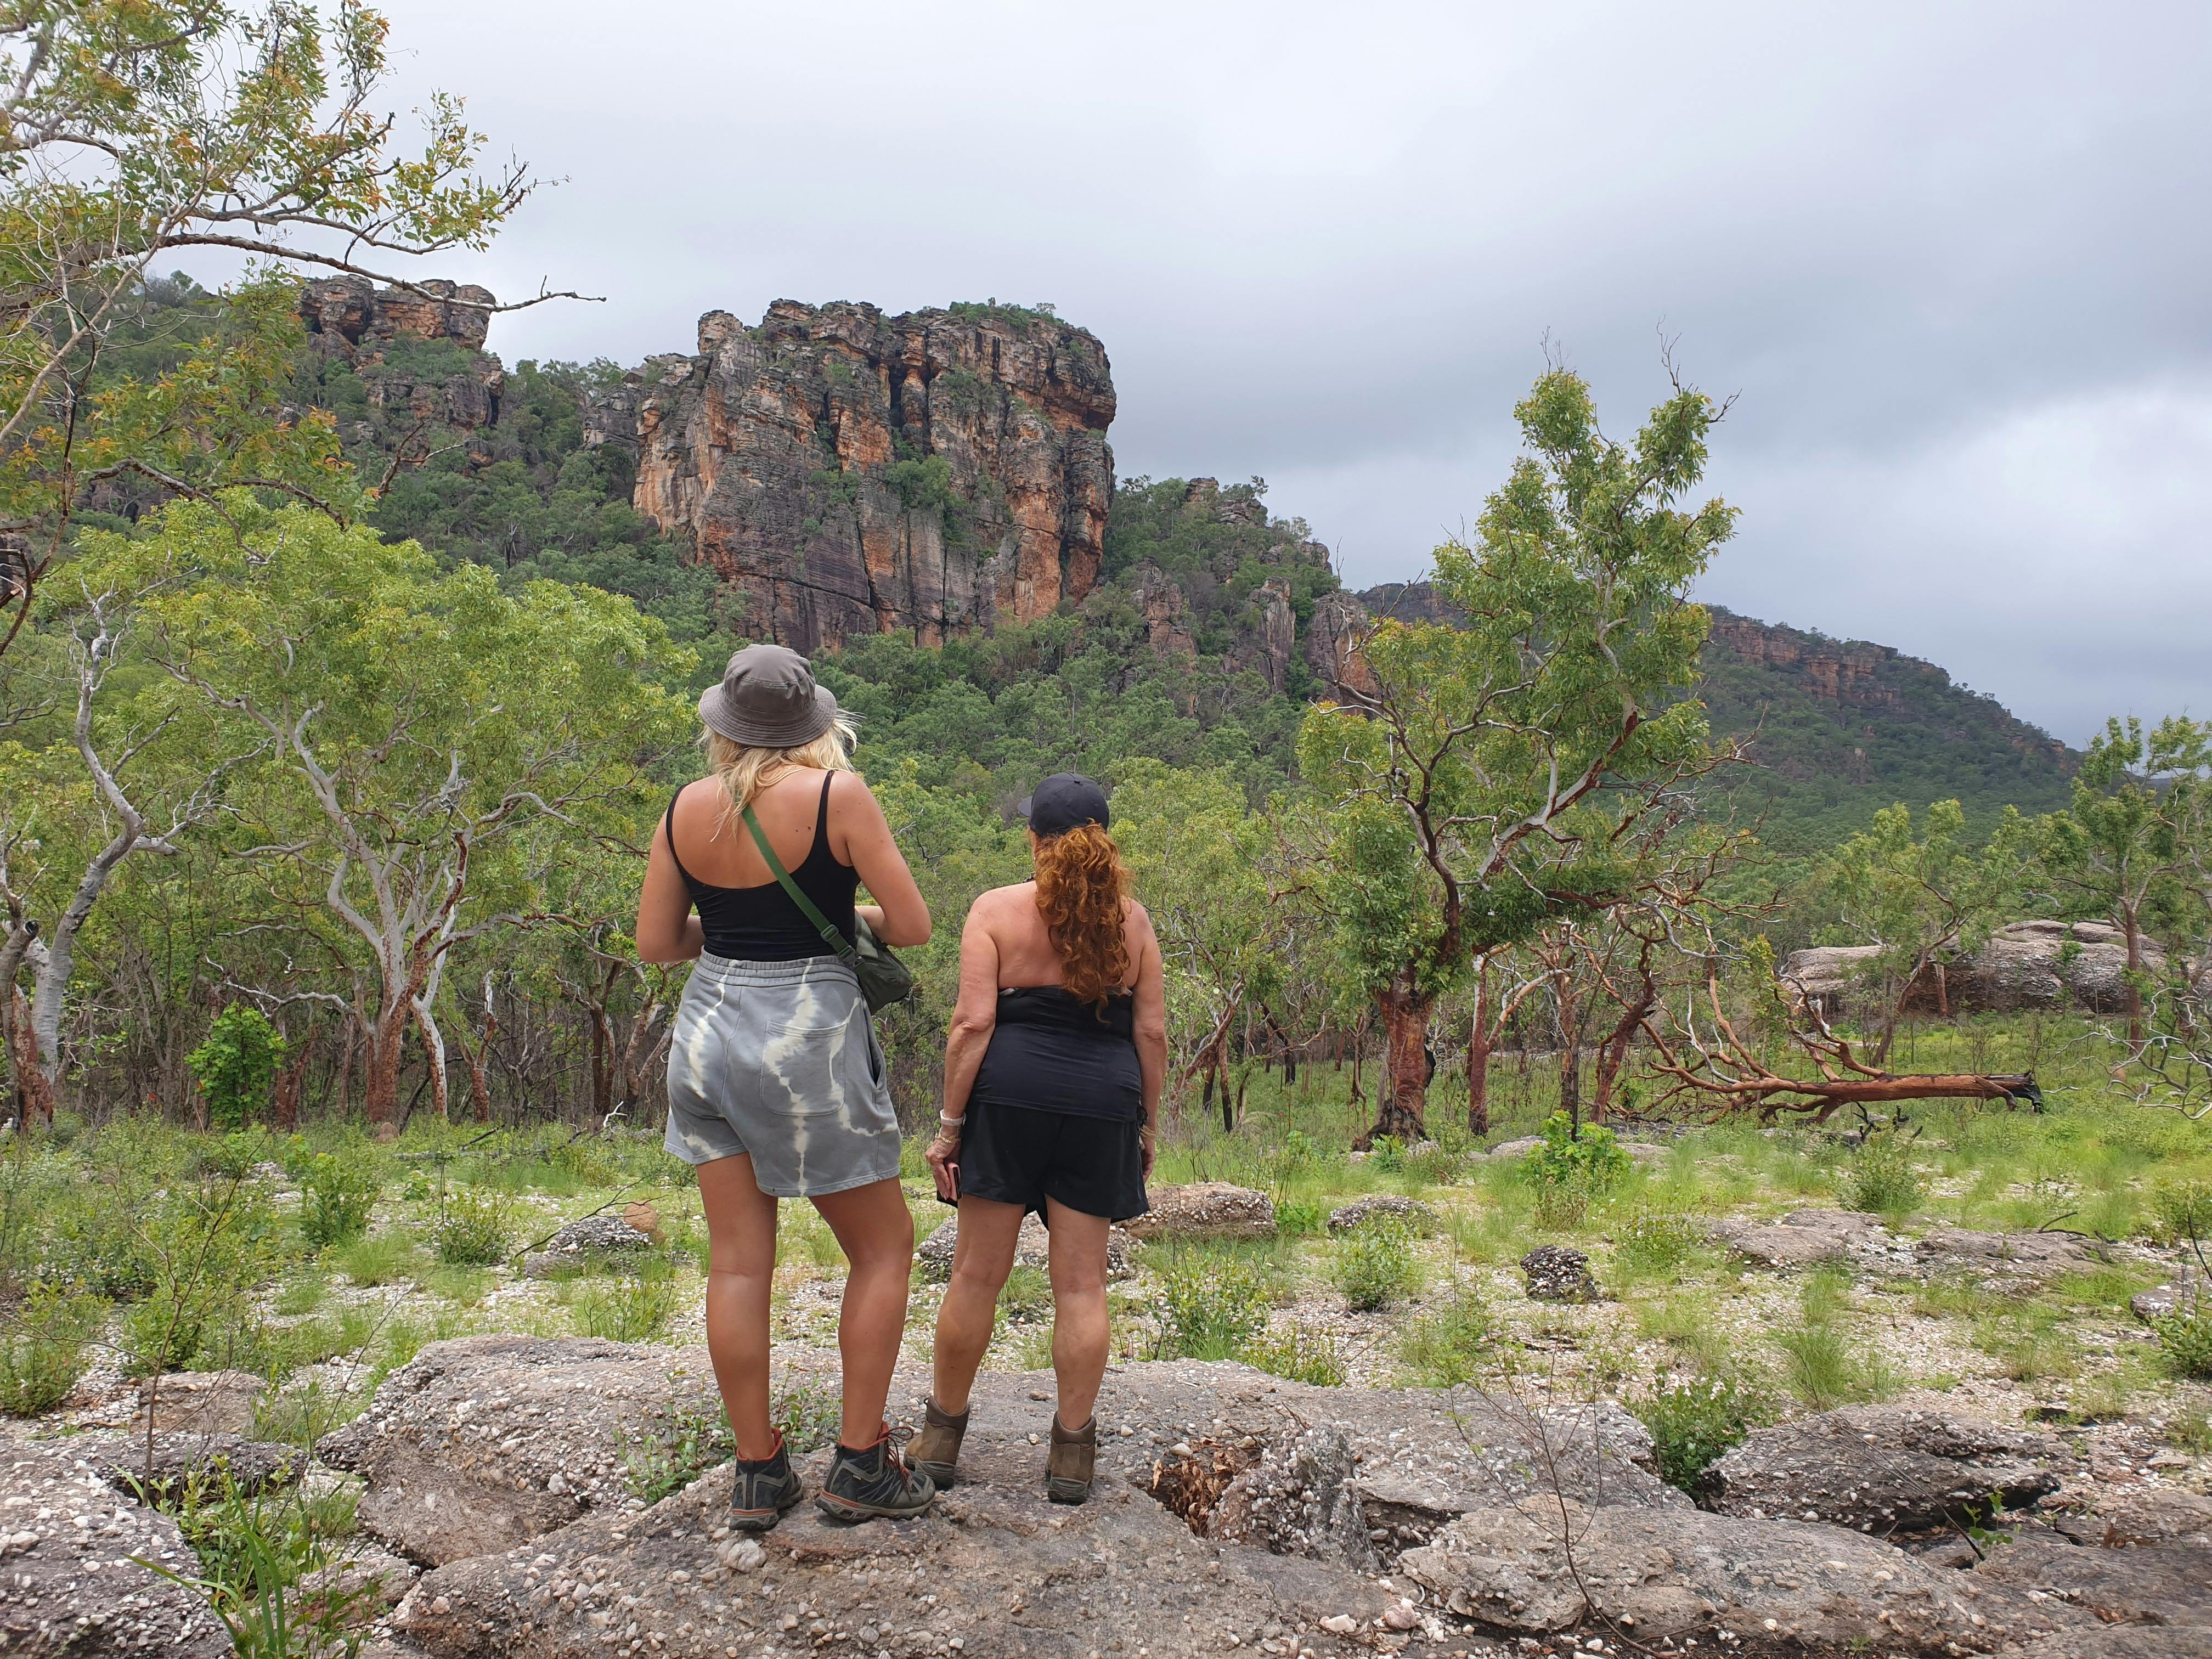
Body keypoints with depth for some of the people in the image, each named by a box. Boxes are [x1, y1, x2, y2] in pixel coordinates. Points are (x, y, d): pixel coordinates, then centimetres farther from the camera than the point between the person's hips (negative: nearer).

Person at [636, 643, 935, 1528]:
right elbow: (913, 926, -11)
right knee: (884, 1248, 11)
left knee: (738, 1262, 10)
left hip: (708, 1031, 5)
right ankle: (860, 1464, 12)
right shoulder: (838, 793, -12)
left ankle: (757, 1473, 18)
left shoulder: (687, 808, 2)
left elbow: (655, 942, 7)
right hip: (809, 1038, -5)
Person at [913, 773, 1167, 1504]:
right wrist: (1147, 1124, 13)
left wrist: (949, 1122, -3)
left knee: (977, 1273, 7)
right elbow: (1151, 1032, 5)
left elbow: (973, 1022, -7)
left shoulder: (996, 910, -1)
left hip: (1009, 1094, -2)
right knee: (1082, 1282, 6)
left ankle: (942, 1434, 20)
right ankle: (1072, 1452, 12)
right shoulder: (1131, 918, 6)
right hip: (1102, 1103, 2)